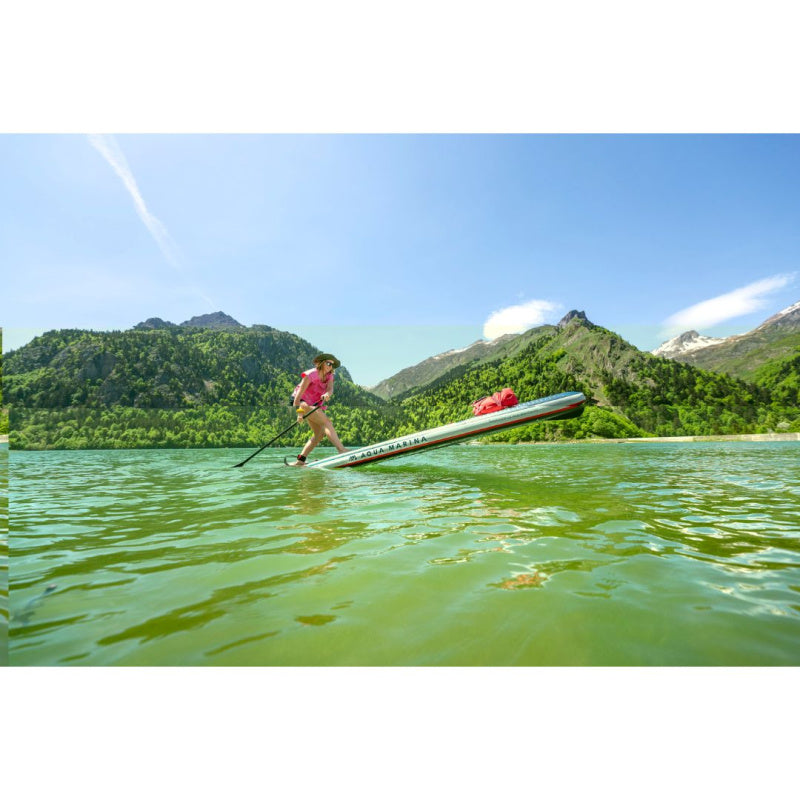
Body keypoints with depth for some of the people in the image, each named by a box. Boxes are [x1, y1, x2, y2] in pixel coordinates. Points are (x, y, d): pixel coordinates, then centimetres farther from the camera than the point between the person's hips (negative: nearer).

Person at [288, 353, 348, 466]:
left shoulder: (329, 376, 3)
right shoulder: (311, 374, -18)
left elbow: (330, 389, -18)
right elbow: (298, 394, -24)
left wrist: (327, 394, -43)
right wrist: (299, 413, -34)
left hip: (315, 405, 9)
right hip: (302, 402, -9)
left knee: (319, 434, 3)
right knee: (326, 422, -23)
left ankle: (300, 460, 6)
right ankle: (342, 450, -33)